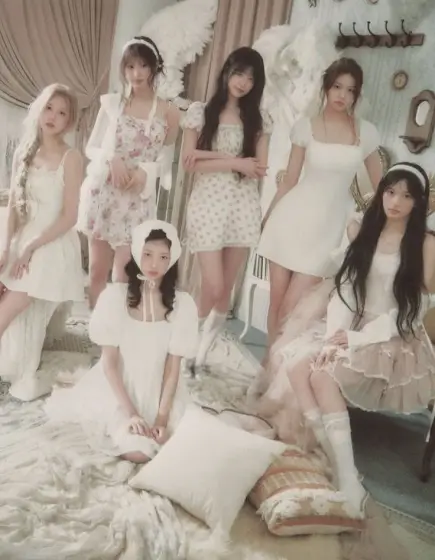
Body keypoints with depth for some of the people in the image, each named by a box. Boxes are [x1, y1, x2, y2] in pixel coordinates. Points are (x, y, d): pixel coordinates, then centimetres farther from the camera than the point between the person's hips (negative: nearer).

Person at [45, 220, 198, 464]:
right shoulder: (115, 295, -13)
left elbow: (173, 366, -7)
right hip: (119, 388, -2)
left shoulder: (183, 304, -10)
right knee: (138, 452, -22)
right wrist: (130, 412, -17)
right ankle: (115, 422, 12)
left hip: (159, 391, 2)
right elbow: (109, 361, -10)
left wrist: (162, 416, -15)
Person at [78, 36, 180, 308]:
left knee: (123, 274, -3)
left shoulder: (169, 112, 0)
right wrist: (112, 159, -14)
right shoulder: (111, 102, 3)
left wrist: (144, 172, -16)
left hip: (138, 198, -1)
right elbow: (92, 147, 6)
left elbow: (165, 159, 4)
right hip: (102, 191, 1)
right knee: (97, 270, 6)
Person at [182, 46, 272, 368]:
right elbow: (190, 164, -6)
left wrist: (210, 155, -9)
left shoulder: (260, 121, 9)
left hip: (243, 208, 3)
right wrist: (236, 163, -12)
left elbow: (259, 170, -3)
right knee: (213, 287, -10)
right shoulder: (200, 112, 3)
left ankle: (201, 353, 23)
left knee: (226, 290, 5)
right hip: (208, 205, -3)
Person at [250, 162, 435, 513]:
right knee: (294, 360, -24)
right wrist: (333, 336, -15)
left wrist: (357, 339, -18)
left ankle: (348, 480, -23)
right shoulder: (360, 229, 8)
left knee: (323, 373, -30)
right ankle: (344, 474, -24)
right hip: (351, 328, 5)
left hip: (395, 341, -5)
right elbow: (344, 289, 1)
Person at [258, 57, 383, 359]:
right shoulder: (305, 126, -1)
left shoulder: (366, 132, 1)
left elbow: (381, 185, 10)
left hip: (330, 224, 0)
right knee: (276, 301, 6)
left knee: (291, 308, -4)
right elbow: (289, 179, 4)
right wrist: (268, 217, 6)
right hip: (294, 217, 0)